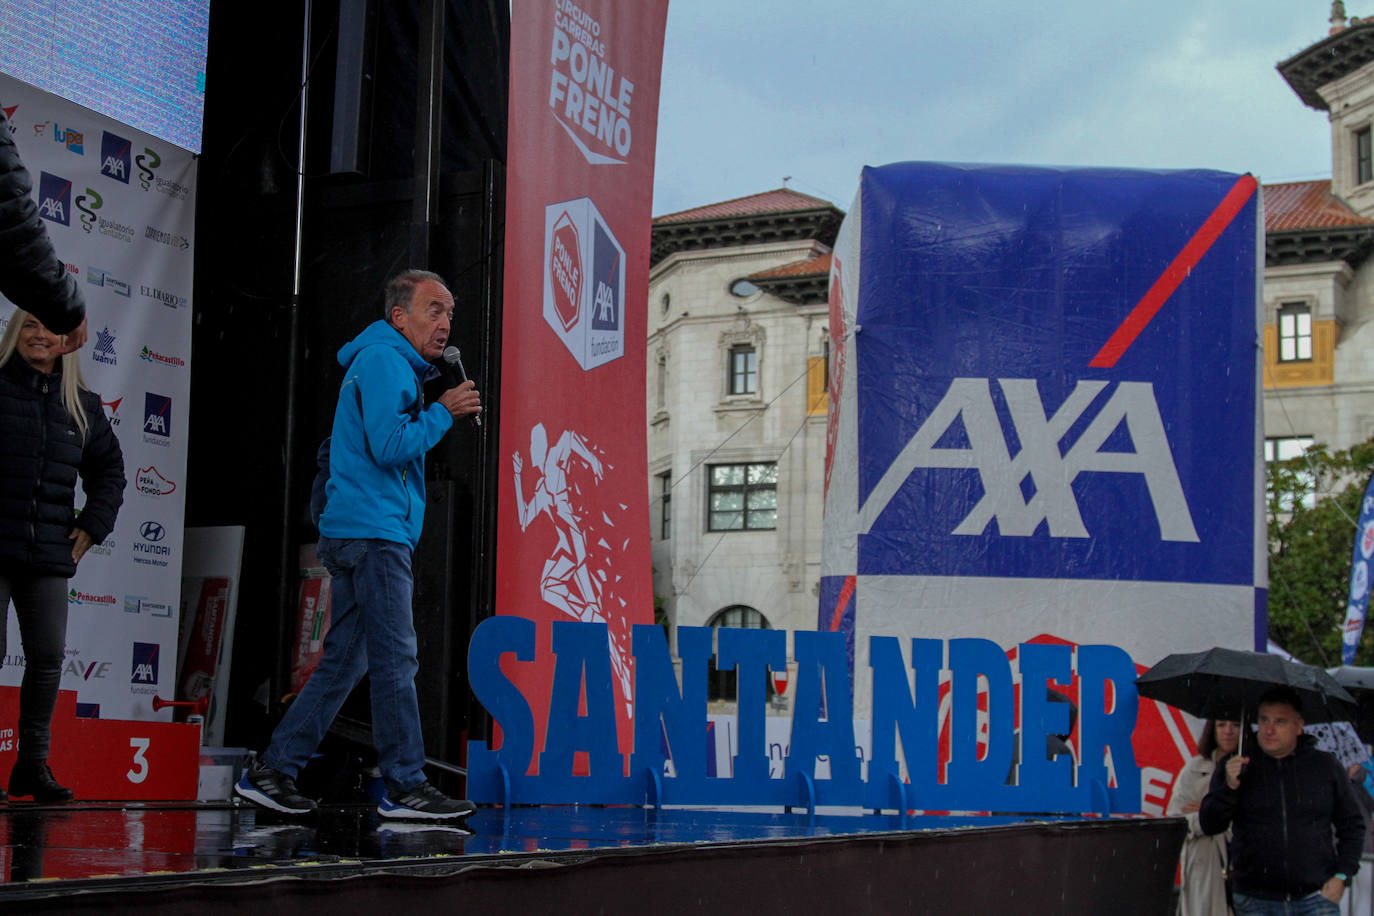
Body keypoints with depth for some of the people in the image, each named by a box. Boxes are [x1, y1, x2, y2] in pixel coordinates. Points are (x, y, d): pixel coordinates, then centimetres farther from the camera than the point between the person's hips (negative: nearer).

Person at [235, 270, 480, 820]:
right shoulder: (383, 361, -8)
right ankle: (405, 786, -6)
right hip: (373, 531, -11)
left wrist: (444, 413, 14)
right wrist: (443, 412, -8)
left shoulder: (395, 366, 25)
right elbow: (388, 446, -19)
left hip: (359, 533, 11)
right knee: (395, 660, -9)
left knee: (344, 661, 9)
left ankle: (271, 773, 10)